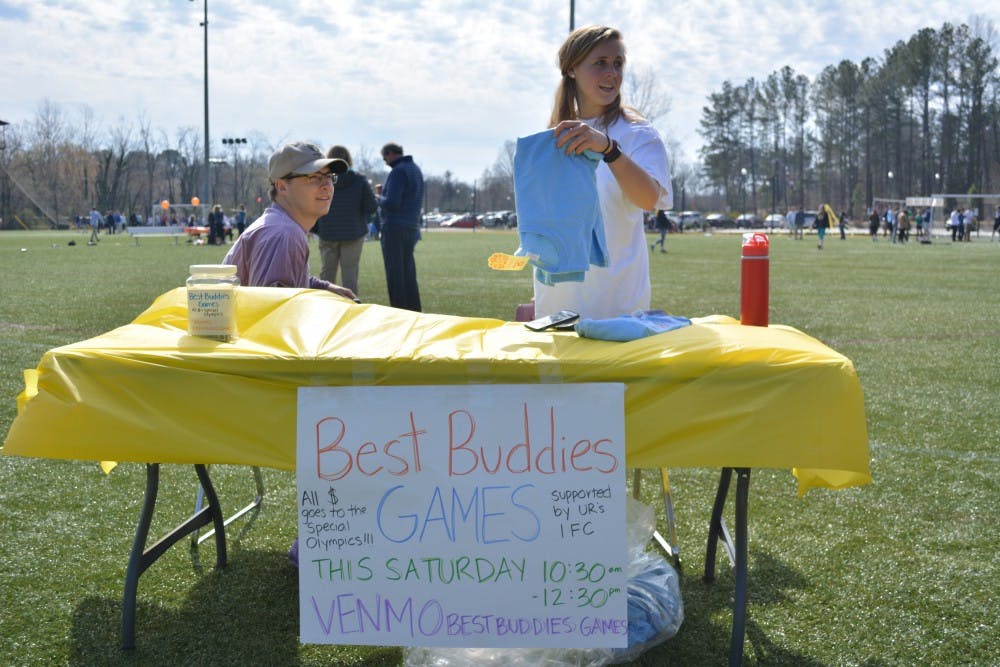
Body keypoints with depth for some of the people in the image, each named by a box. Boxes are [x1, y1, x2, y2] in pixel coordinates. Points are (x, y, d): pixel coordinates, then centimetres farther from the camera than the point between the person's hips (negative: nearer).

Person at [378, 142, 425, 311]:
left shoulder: (398, 172, -14)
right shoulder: (416, 169, 15)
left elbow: (391, 202, -22)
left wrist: (379, 198, -2)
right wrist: (385, 191, 15)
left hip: (395, 227, -9)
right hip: (412, 226, 9)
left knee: (394, 272, -4)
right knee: (408, 270, 14)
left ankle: (399, 310, -3)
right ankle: (413, 309, 16)